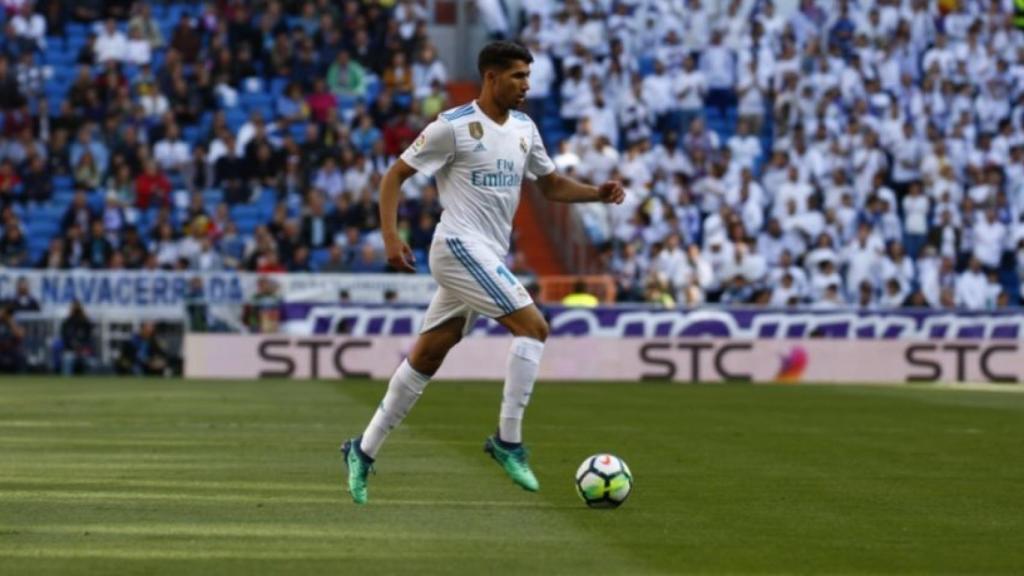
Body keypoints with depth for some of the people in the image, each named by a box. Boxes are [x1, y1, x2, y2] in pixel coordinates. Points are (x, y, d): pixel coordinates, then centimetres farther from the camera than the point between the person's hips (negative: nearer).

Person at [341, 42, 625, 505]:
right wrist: (390, 237, -16)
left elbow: (551, 185, 21)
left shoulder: (523, 128, 12)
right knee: (533, 327, -18)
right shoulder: (454, 126, -9)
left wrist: (598, 194, 3)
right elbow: (395, 175, -5)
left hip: (489, 257, 8)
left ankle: (364, 451, 19)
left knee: (426, 358, 11)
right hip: (461, 246, -8)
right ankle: (508, 441, -12)